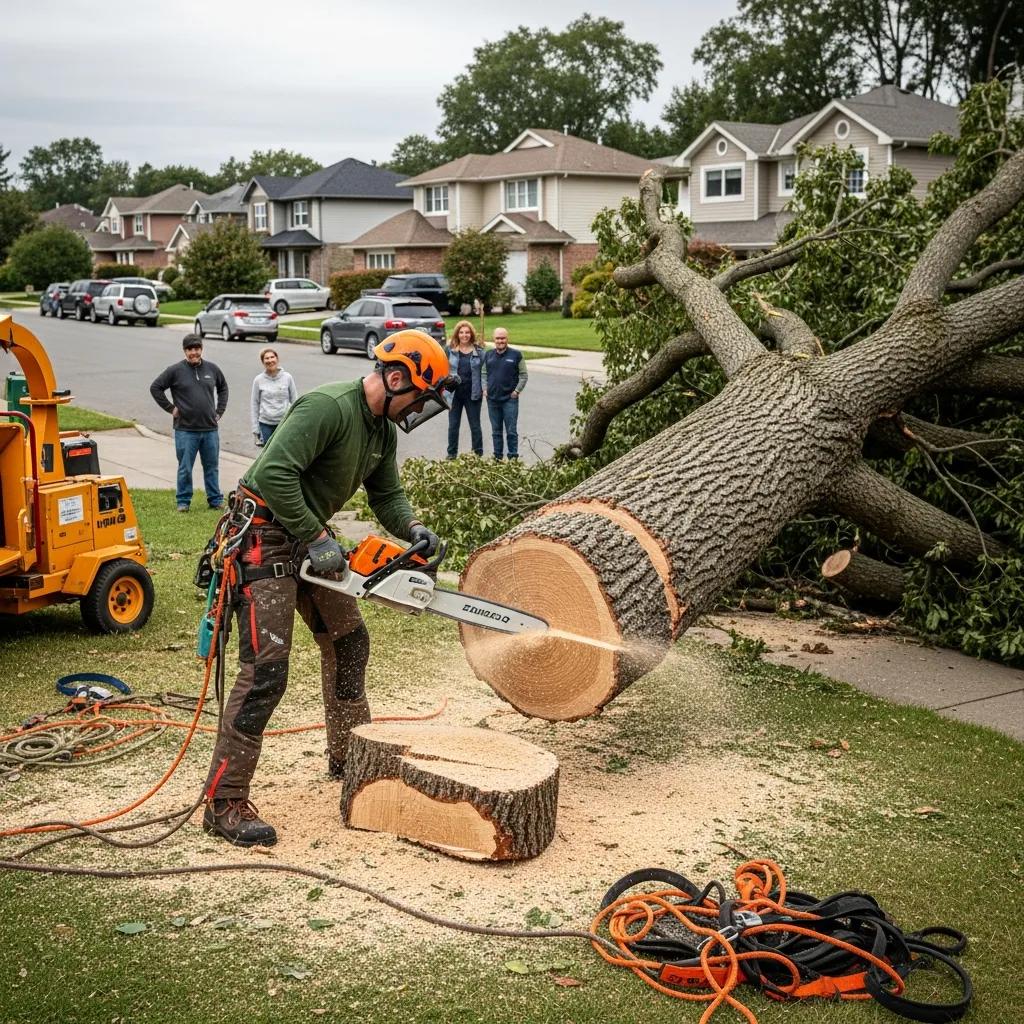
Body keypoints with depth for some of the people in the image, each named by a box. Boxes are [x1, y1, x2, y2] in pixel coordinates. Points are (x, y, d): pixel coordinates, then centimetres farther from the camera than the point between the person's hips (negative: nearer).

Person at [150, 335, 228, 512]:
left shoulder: (212, 369, 7)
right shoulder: (175, 371, -4)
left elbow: (223, 388, 23)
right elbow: (155, 387, 0)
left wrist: (219, 410, 14)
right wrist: (170, 408, -3)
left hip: (210, 429, 3)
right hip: (185, 430, -3)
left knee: (212, 467, 10)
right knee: (185, 468, 3)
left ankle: (215, 500, 20)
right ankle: (183, 501, 13)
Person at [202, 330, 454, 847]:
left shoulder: (383, 431, 8)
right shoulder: (327, 407, -23)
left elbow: (387, 495, 13)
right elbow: (274, 473, -30)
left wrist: (413, 529, -8)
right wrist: (318, 538, -25)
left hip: (308, 537, 10)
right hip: (265, 536, -10)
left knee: (348, 640, 20)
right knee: (266, 668, -14)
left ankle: (349, 756, 38)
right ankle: (225, 803, -9)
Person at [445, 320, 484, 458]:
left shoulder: (479, 351, 0)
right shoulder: (450, 350, 1)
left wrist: (484, 388, -7)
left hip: (473, 394, -1)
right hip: (455, 393, 1)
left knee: (475, 425, 7)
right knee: (453, 425, 8)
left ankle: (478, 453, 15)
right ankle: (452, 453, 18)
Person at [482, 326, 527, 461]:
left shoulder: (516, 355, -2)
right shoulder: (489, 355, 10)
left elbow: (523, 375, 1)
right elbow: (484, 374, 18)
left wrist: (517, 390, -7)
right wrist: (485, 389, 5)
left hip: (510, 399, -4)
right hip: (492, 399, 4)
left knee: (511, 431, -2)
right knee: (496, 432, 10)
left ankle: (513, 458, 3)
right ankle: (498, 457, 18)